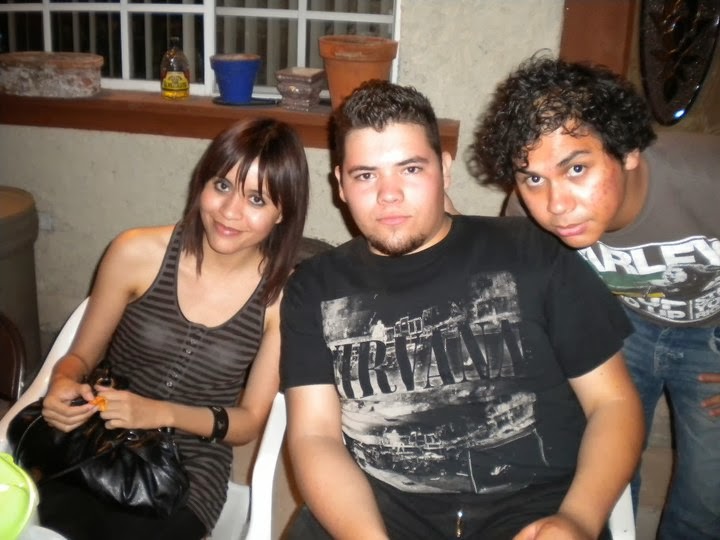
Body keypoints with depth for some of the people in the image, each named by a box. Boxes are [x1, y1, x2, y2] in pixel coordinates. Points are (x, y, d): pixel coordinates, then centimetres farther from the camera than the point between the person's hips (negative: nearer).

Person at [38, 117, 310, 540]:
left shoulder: (283, 296, -10)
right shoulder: (137, 253, -8)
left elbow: (250, 422, -3)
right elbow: (81, 356, 6)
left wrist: (162, 414, -19)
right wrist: (65, 387, -17)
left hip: (190, 473, -1)